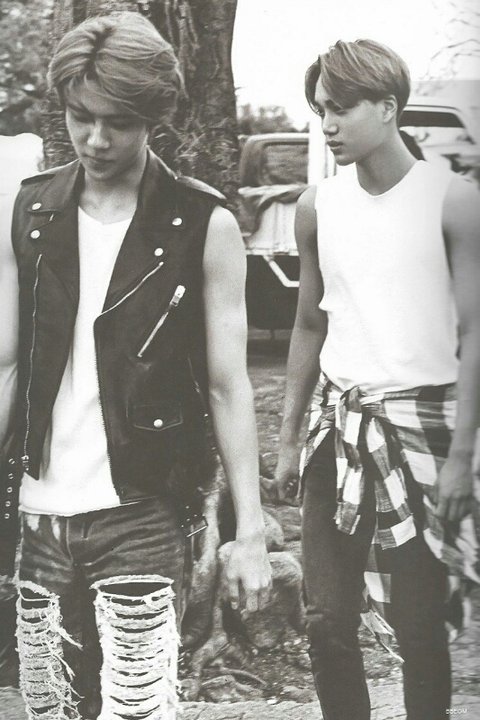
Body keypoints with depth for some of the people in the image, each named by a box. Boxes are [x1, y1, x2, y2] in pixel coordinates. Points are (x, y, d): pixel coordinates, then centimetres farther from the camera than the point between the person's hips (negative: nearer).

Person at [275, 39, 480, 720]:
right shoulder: (318, 206, 6)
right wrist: (289, 440, 13)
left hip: (420, 423, -4)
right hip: (337, 423, 4)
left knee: (419, 624, 0)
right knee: (327, 619, 4)